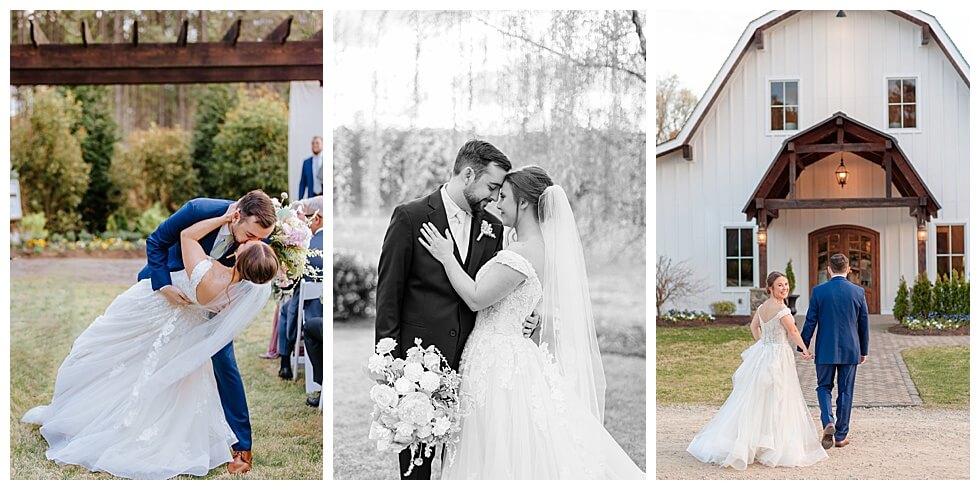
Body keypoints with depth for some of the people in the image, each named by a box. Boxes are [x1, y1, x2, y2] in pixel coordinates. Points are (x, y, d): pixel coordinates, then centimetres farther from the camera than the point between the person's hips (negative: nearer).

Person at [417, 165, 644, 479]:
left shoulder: (521, 254, -20)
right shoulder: (540, 247, 10)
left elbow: (476, 298, -18)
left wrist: (447, 256, -9)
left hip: (498, 362, -9)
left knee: (503, 456, 1)